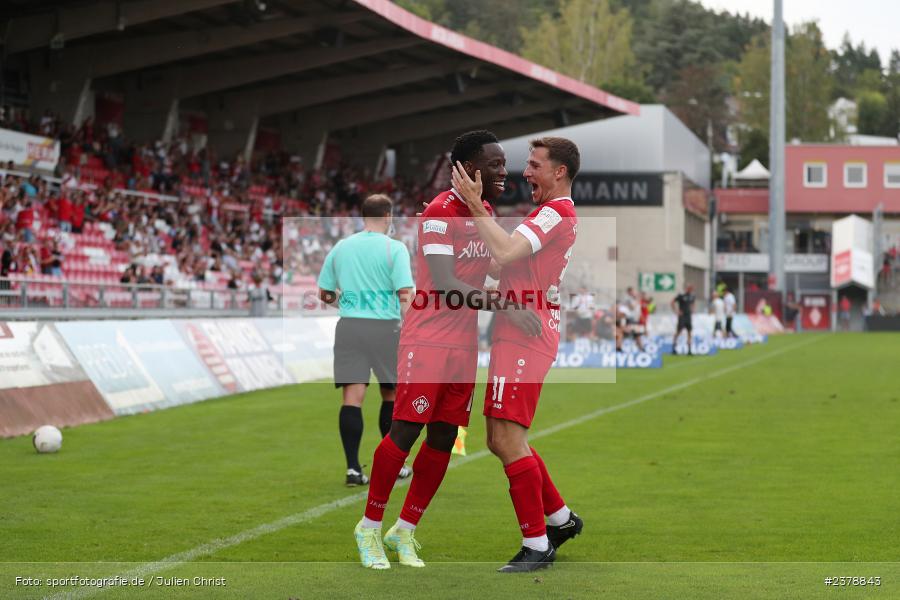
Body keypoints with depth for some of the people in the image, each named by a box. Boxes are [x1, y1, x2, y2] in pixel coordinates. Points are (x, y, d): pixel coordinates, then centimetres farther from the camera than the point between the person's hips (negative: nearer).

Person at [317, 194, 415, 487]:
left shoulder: (340, 247, 9)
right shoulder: (394, 248, -3)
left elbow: (324, 293, 15)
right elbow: (405, 295, -11)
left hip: (349, 327, 2)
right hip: (385, 327, -2)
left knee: (352, 397, -2)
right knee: (391, 395, 14)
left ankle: (353, 468, -9)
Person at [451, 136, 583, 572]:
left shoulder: (557, 214, -12)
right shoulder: (549, 213, 21)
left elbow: (505, 253, -25)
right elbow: (509, 262, 21)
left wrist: (475, 206, -18)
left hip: (526, 336, -11)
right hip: (517, 335, 11)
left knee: (508, 439, -11)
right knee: (501, 440, 14)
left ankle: (537, 545, -5)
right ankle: (560, 518, 25)